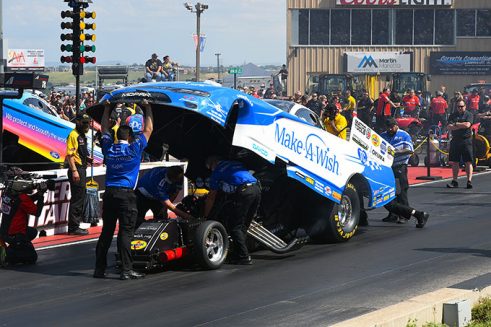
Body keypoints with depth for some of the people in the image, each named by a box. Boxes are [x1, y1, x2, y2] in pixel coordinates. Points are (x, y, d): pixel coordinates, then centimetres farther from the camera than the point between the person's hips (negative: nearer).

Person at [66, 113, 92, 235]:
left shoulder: (82, 135, 19)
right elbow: (70, 154, -18)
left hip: (82, 169, 10)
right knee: (77, 199, -9)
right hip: (76, 170, -10)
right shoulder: (73, 135, -12)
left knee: (80, 198, 14)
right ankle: (73, 228, -7)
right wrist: (74, 171, -24)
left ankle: (75, 226, 20)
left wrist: (87, 159, 12)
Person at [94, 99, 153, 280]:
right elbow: (148, 129, 9)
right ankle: (126, 270, -9)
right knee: (125, 233, -6)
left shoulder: (109, 148, 8)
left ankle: (99, 268, 10)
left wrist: (107, 108, 36)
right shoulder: (134, 148, -2)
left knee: (106, 232, 8)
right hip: (126, 194, -4)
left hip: (109, 194, 4)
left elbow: (104, 128, 26)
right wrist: (147, 109, 21)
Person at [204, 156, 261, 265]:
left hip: (245, 192, -7)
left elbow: (211, 198, 18)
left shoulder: (217, 172, 12)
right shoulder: (235, 163, 30)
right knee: (243, 226, 17)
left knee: (234, 226, 1)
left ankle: (244, 257, -4)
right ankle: (238, 255, 18)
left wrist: (205, 216, 28)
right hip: (256, 189, 7)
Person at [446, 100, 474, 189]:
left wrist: (456, 124, -4)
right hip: (455, 141, 3)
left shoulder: (469, 115, 3)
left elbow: (467, 125, -13)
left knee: (468, 162, -6)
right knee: (454, 162, 5)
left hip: (466, 141, -3)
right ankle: (454, 181, 11)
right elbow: (449, 127, -2)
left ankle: (469, 181, -7)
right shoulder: (453, 116, 11)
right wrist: (461, 126, -10)